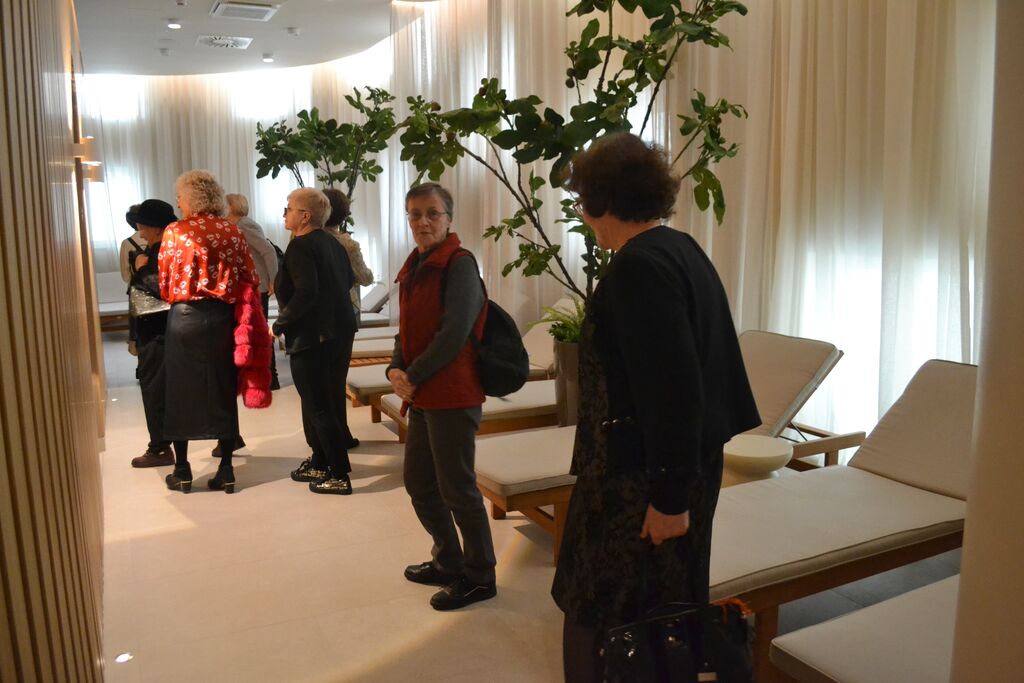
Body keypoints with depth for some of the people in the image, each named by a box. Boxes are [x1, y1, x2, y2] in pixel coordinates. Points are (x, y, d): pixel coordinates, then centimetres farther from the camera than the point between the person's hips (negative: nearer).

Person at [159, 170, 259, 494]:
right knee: (222, 389, 9)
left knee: (181, 389, 9)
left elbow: (165, 282, -1)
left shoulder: (175, 231, -5)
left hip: (185, 316, -2)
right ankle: (226, 470, 12)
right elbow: (250, 279, 0)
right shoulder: (232, 232, 1)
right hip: (222, 317, 2)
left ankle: (182, 471, 16)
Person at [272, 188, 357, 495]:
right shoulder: (333, 243, 10)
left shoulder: (301, 246, -16)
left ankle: (339, 476, 5)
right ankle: (321, 464, 31)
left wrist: (279, 324, -16)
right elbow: (348, 281, 19)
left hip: (312, 338, -9)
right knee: (330, 403, 18)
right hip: (340, 333, 9)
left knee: (318, 407, 0)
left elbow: (305, 292, -27)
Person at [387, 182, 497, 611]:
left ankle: (479, 577, 18)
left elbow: (455, 333, -19)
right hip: (421, 396, 9)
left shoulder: (459, 264, -11)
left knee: (456, 487, 0)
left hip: (452, 395, -9)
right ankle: (448, 561, 35)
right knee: (419, 482, 17)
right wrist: (396, 369, -1)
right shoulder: (414, 267, 14)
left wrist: (414, 377, -14)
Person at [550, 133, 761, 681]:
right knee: (666, 617, 21)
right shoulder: (683, 249, 10)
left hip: (641, 476, -10)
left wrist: (669, 496, -20)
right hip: (691, 464, 10)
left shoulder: (639, 265, -19)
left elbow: (672, 388, -25)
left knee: (598, 621, 6)